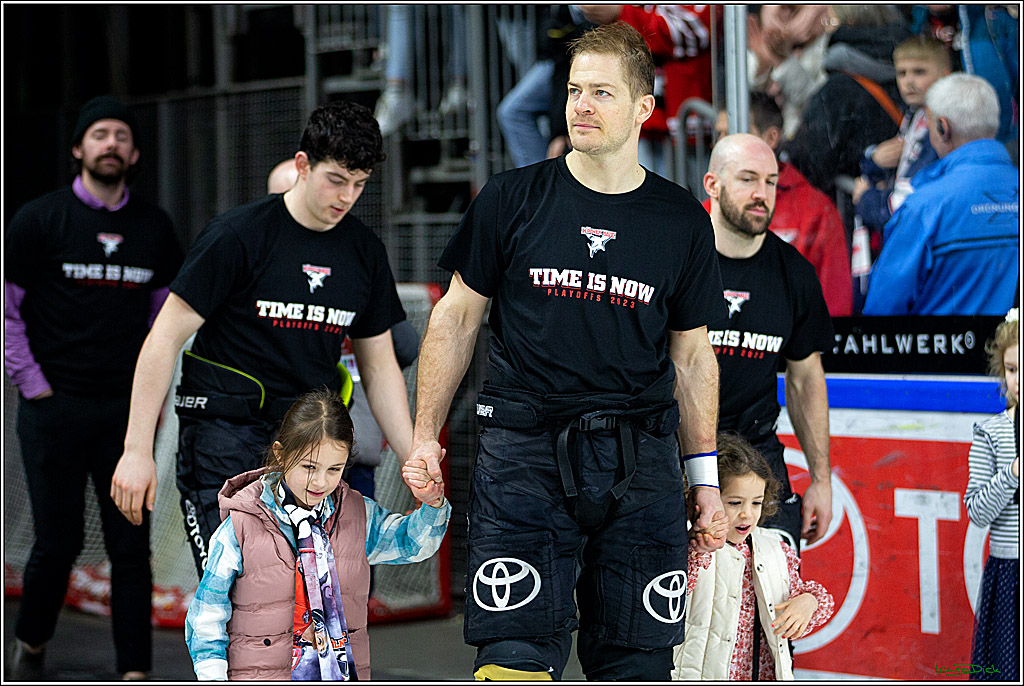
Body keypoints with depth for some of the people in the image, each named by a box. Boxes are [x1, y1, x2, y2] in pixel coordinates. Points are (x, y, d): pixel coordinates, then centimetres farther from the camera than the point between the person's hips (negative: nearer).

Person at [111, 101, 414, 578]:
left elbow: (379, 365, 15)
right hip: (225, 435, -5)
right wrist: (138, 450, -12)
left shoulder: (366, 252, 7)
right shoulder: (238, 235, -9)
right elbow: (166, 337, -7)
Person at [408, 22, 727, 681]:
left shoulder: (683, 222, 8)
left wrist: (706, 478, 11)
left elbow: (692, 356, 14)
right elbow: (457, 317, 10)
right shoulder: (511, 199, 3)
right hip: (524, 452, -2)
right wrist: (425, 435, 4)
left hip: (640, 460, 2)